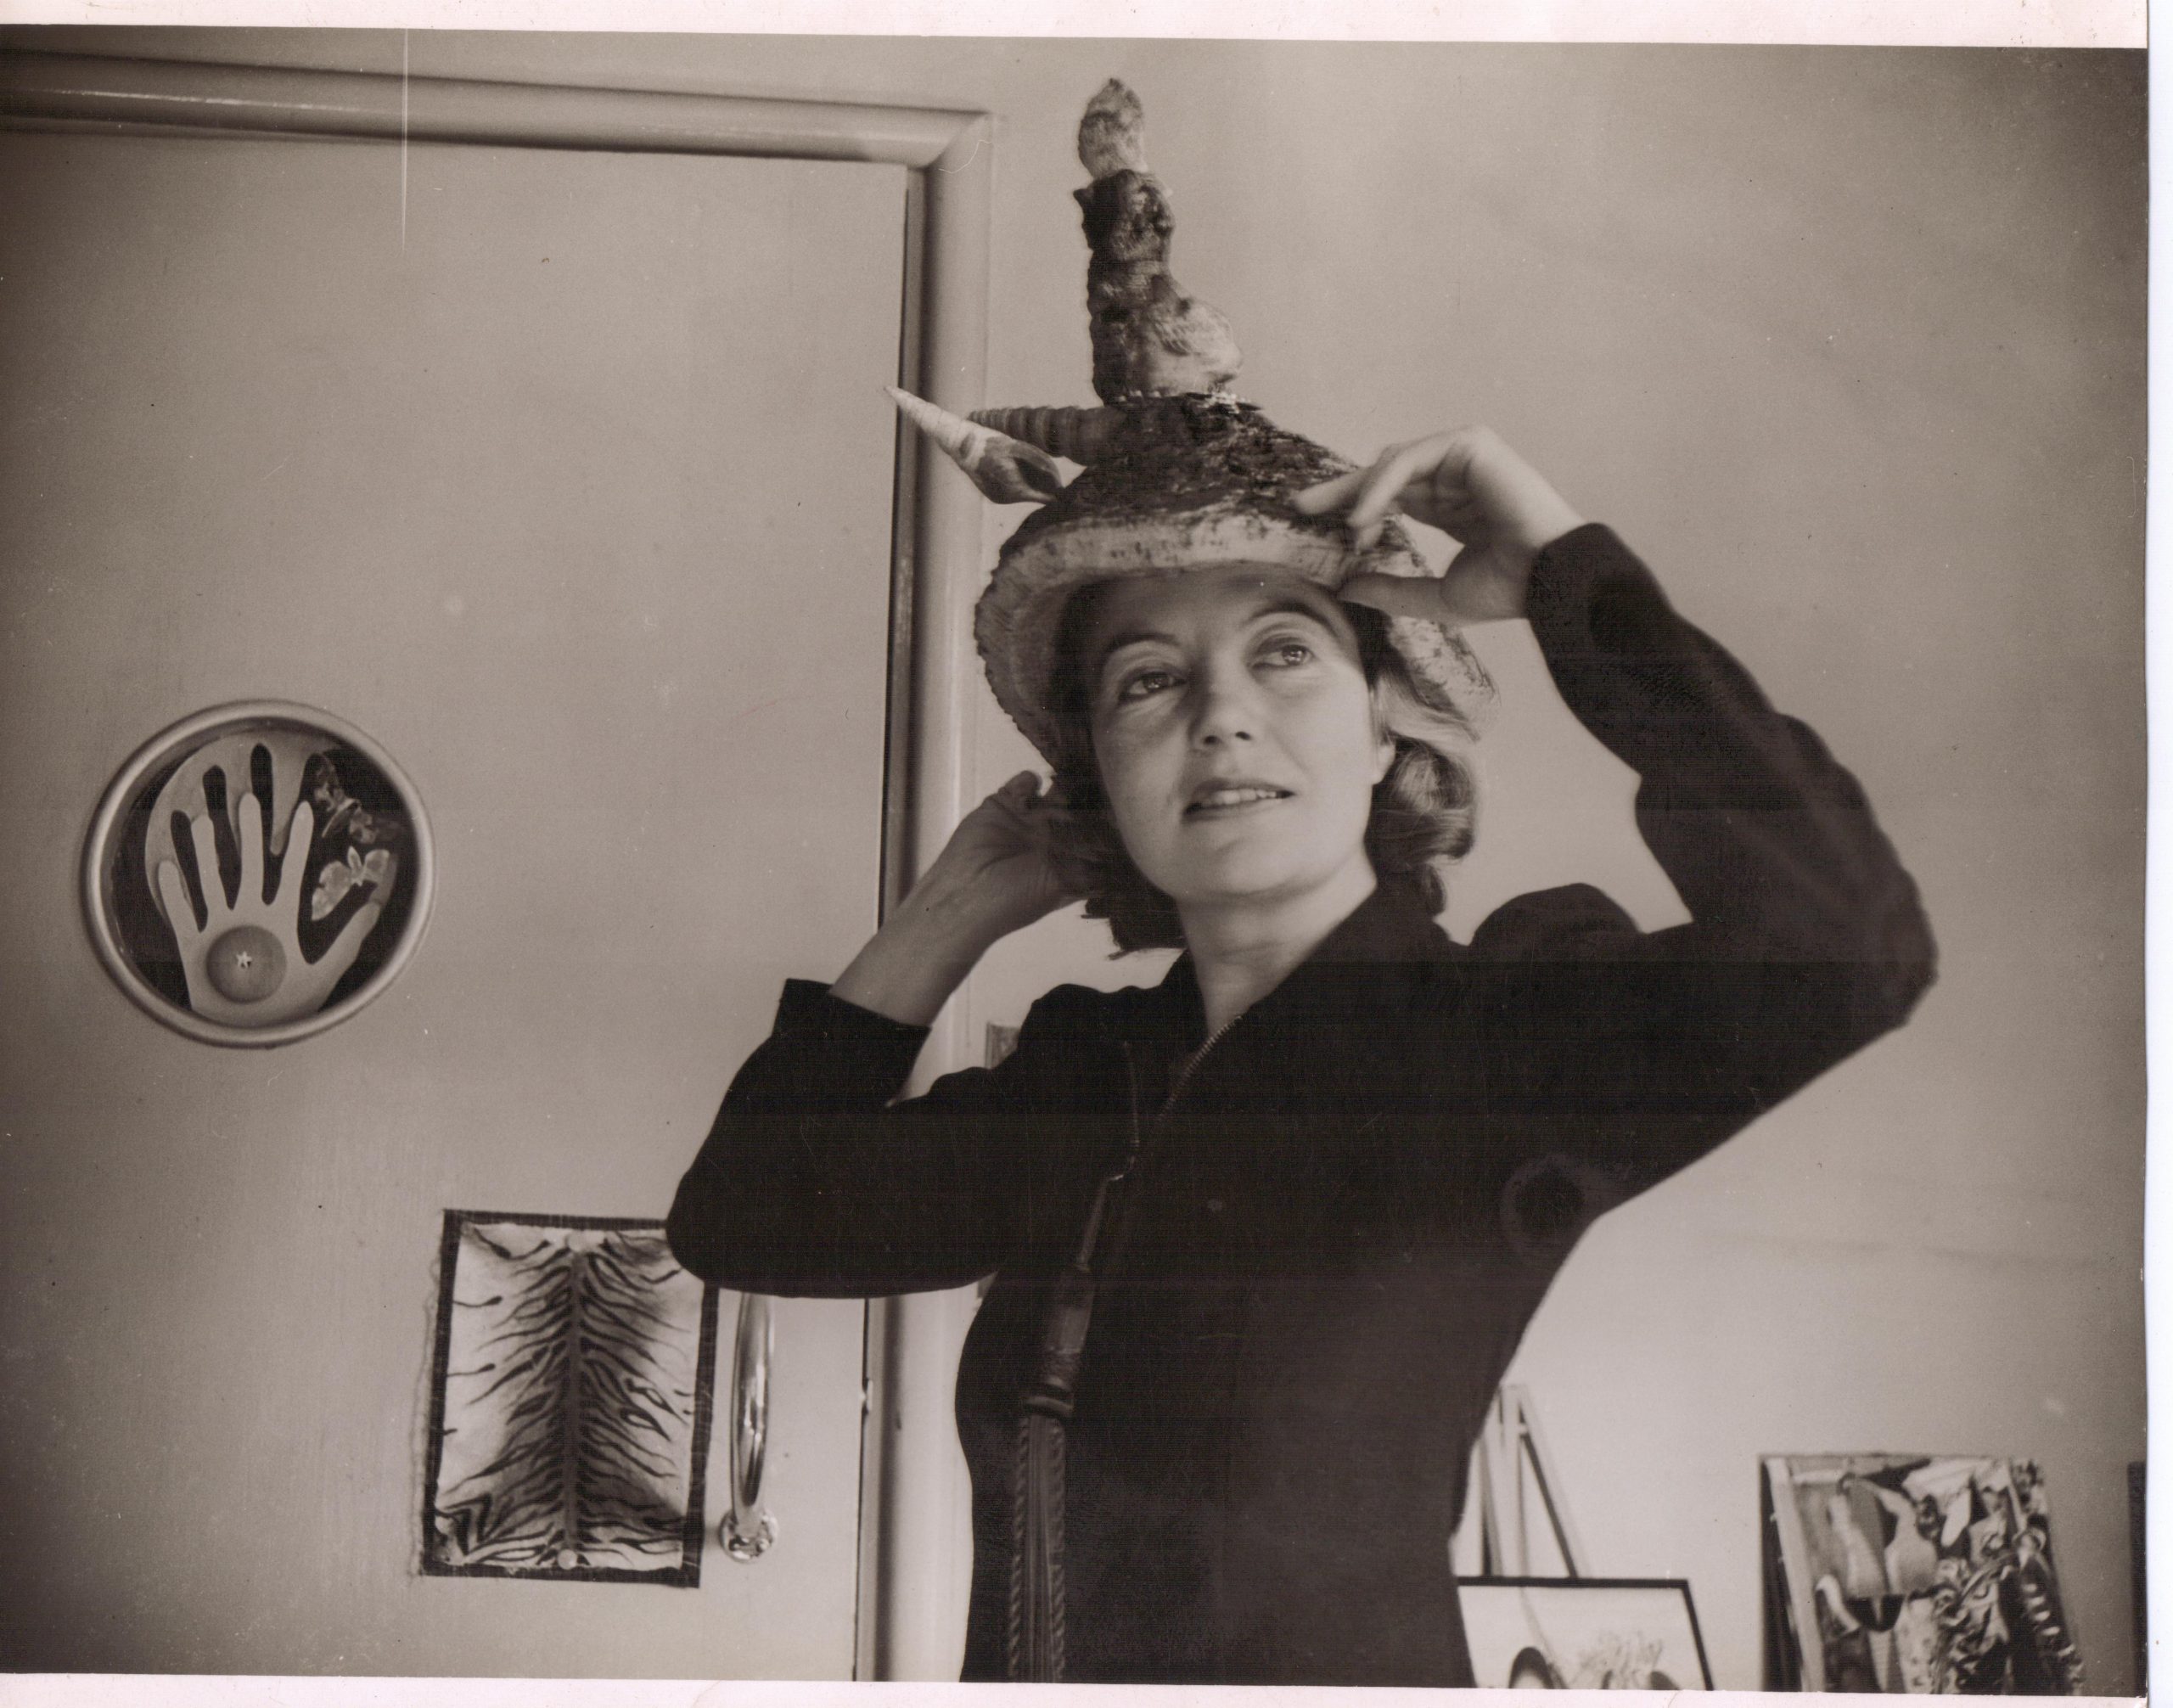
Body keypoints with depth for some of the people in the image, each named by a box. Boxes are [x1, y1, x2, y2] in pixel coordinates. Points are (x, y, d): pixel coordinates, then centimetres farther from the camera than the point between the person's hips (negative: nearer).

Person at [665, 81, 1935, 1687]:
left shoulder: (1494, 1037, -12)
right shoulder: (1091, 1070, 7)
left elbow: (1841, 945, -29)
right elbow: (746, 1217, 9)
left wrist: (1565, 563, -19)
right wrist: (956, 912, 6)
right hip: (1015, 1660, 5)